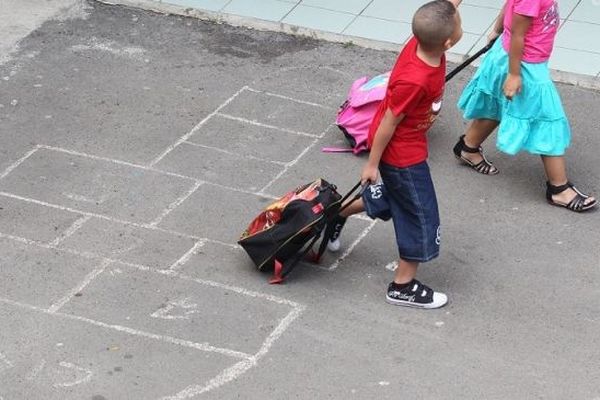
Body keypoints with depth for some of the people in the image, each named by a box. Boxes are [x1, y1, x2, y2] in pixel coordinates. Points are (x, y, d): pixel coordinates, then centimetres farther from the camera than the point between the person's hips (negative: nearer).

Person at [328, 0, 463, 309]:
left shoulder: (422, 42, -18)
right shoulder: (415, 81, -38)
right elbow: (389, 123, -25)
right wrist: (372, 164, -13)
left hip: (400, 144, 8)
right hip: (402, 153, -8)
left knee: (390, 197, 31)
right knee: (420, 216, 8)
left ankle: (337, 216, 52)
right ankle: (403, 287, 24)